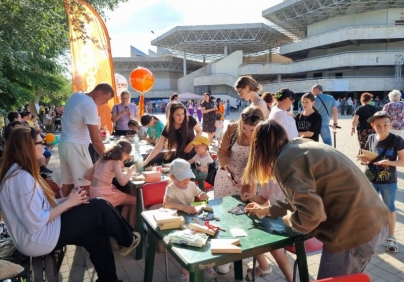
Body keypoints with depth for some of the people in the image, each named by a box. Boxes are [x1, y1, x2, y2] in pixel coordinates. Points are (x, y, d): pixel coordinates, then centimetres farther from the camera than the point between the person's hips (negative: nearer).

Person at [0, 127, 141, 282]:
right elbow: (36, 223, -27)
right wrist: (68, 203, -16)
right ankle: (127, 240, 16)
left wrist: (68, 199, -4)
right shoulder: (22, 177, -25)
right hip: (37, 239, -10)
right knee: (100, 208, -8)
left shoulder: (20, 172, 8)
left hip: (42, 230, 10)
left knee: (98, 236, 2)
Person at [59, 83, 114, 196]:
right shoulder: (90, 106, -20)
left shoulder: (76, 95, 7)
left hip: (64, 143, 10)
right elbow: (96, 140, -20)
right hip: (75, 146, -9)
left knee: (68, 182, 13)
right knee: (85, 184, -7)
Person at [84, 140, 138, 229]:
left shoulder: (102, 159, 9)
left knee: (129, 199, 20)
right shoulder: (115, 163, -14)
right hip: (102, 194, -9)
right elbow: (122, 182, -26)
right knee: (135, 200, 2)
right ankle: (131, 229, 11)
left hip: (94, 192, 9)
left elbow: (87, 175, 11)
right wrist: (131, 170, -10)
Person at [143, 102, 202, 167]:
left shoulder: (190, 120, -18)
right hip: (180, 156, 0)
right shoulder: (168, 128, -16)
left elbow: (199, 131, 1)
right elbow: (158, 147, -16)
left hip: (193, 154, 0)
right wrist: (146, 161, -26)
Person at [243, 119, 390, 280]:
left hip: (353, 232, -9)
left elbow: (310, 213, -26)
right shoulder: (303, 147, 14)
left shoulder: (285, 161, -15)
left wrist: (290, 220, -4)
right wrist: (267, 210, 32)